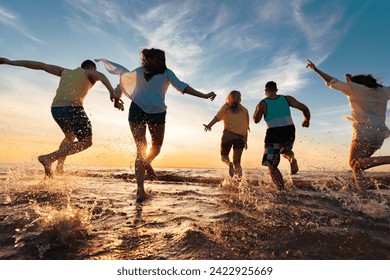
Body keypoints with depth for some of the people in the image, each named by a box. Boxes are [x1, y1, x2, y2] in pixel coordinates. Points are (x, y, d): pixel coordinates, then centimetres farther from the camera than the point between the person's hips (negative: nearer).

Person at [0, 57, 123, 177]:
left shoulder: (66, 71, 27)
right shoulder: (90, 73, 11)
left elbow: (40, 65, 25)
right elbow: (101, 76, -13)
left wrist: (10, 62, 30)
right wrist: (113, 93, -30)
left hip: (55, 109, 7)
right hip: (72, 108, -7)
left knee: (70, 136, 29)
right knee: (86, 142, 1)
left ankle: (59, 167, 19)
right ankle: (49, 158, -13)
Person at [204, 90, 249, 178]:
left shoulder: (226, 106, 11)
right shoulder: (244, 110, 16)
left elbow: (217, 117, -8)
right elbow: (246, 128, 11)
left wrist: (209, 125, -22)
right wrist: (245, 141, 15)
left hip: (228, 135, -2)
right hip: (240, 138, 2)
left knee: (223, 156, 17)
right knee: (237, 161, 10)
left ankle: (229, 163, -15)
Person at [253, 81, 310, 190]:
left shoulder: (263, 103, 2)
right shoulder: (287, 98, 9)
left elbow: (256, 120, 8)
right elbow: (305, 108, 8)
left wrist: (257, 109, 25)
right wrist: (307, 120, 26)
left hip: (273, 133, -3)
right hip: (289, 131, 4)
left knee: (271, 165, 8)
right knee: (284, 151, 34)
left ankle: (282, 190, -3)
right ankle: (291, 157, -2)